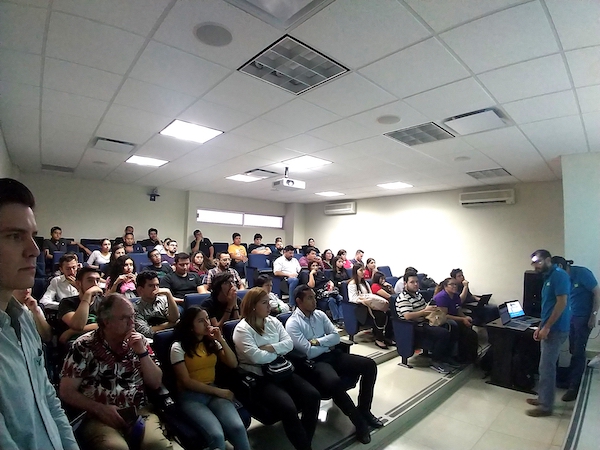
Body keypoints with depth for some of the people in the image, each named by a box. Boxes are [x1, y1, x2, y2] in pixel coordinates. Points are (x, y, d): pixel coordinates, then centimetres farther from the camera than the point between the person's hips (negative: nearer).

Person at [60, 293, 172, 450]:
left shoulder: (138, 341, 5)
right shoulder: (84, 346, -4)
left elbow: (155, 383, 4)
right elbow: (67, 392, -1)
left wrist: (142, 352, -9)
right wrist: (100, 409, -14)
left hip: (139, 412, 2)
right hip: (99, 417, -2)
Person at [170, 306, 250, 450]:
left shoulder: (211, 342, 10)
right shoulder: (178, 347, -5)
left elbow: (233, 364, 4)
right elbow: (186, 382, -9)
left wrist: (221, 340, -7)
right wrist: (218, 391, -11)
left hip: (214, 392, 4)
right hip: (190, 396, -4)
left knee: (238, 427, -24)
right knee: (217, 435, -30)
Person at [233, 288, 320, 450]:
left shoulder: (273, 322, 9)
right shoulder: (242, 329, -11)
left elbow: (289, 343, 2)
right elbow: (256, 357, -22)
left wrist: (270, 348, -14)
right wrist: (278, 351, -6)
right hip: (259, 377, -6)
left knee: (313, 395, -12)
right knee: (288, 407, -27)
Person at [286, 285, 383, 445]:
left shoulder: (320, 314, 8)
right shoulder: (292, 324, -11)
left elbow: (336, 336, 3)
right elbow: (309, 352, -17)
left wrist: (318, 341, -12)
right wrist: (328, 344, -3)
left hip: (332, 354, 7)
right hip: (313, 362, -7)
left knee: (370, 365, -6)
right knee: (334, 382, -37)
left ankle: (364, 410, 10)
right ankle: (359, 422, -12)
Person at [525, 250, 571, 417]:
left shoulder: (559, 275, -15)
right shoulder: (549, 277, 14)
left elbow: (562, 303, -21)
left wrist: (547, 327, -19)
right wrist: (540, 327, 16)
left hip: (555, 329, -9)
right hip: (549, 328, 9)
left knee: (546, 368, -1)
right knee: (546, 367, 16)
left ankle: (545, 406, 9)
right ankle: (543, 398, 27)